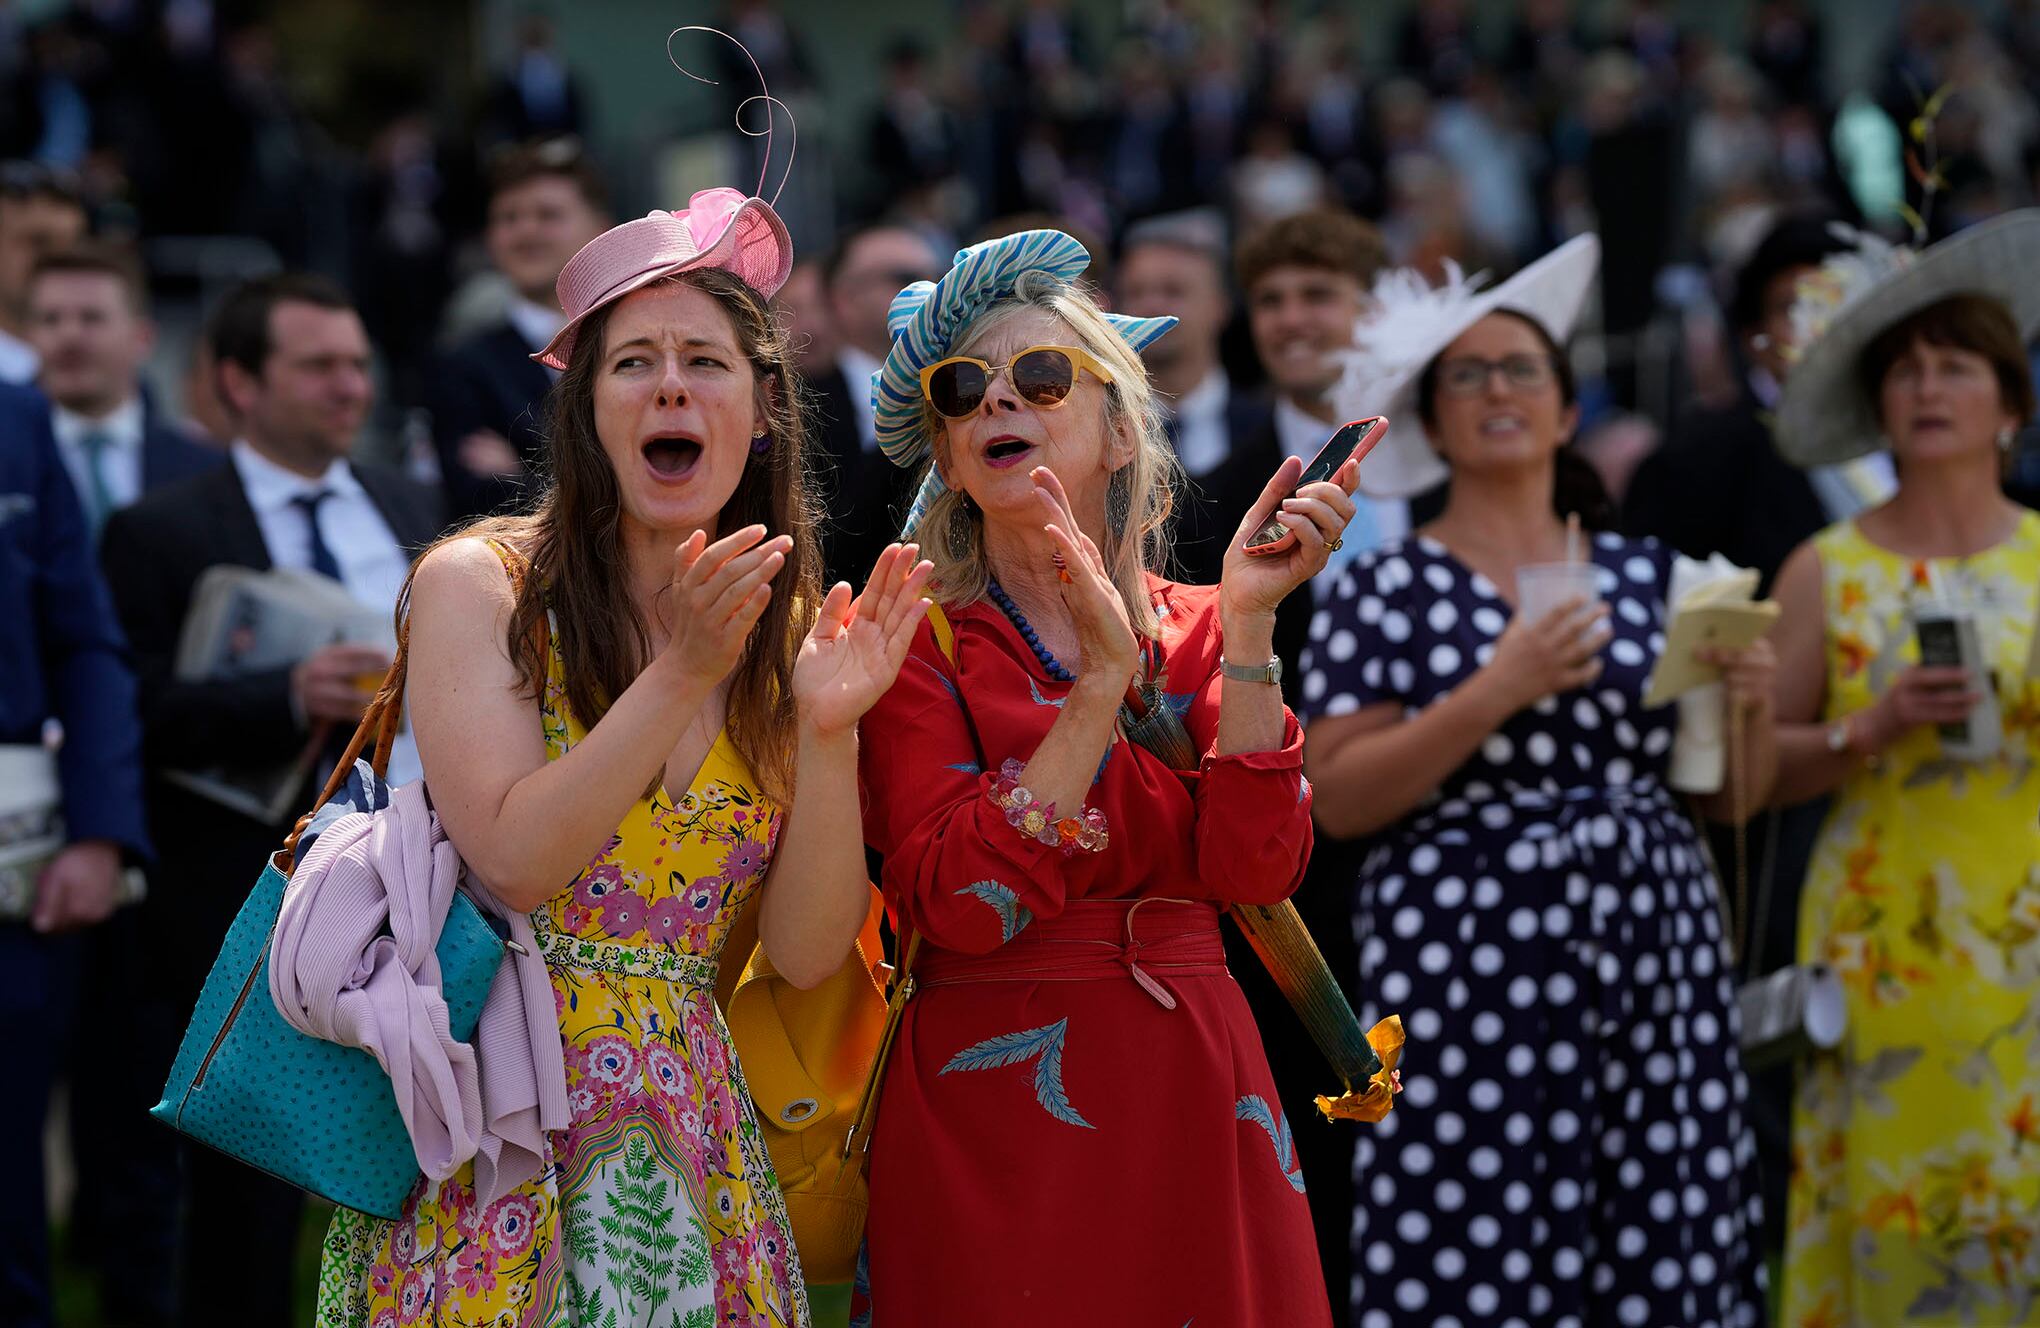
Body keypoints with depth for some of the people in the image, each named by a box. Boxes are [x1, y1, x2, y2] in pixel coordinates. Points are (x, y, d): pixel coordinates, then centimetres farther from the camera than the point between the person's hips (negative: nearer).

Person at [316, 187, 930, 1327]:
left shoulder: (790, 636, 5)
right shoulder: (478, 584, -5)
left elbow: (807, 955, -1)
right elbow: (515, 860, -16)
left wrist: (828, 732, -15)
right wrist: (682, 675, -20)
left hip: (684, 1129, 4)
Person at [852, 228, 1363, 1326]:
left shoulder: (1191, 629, 9)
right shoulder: (916, 642, -2)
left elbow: (1254, 870, -8)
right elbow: (959, 906, -17)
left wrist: (1247, 624, -13)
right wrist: (1103, 681, -20)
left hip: (1192, 1104, 3)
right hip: (993, 1108, -3)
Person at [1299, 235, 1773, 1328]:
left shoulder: (1644, 575, 13)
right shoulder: (1387, 588, 3)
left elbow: (1731, 796, 16)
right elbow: (1334, 800, -7)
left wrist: (1751, 703, -5)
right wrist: (1499, 689, -15)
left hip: (1653, 965, 3)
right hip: (1465, 977, -3)